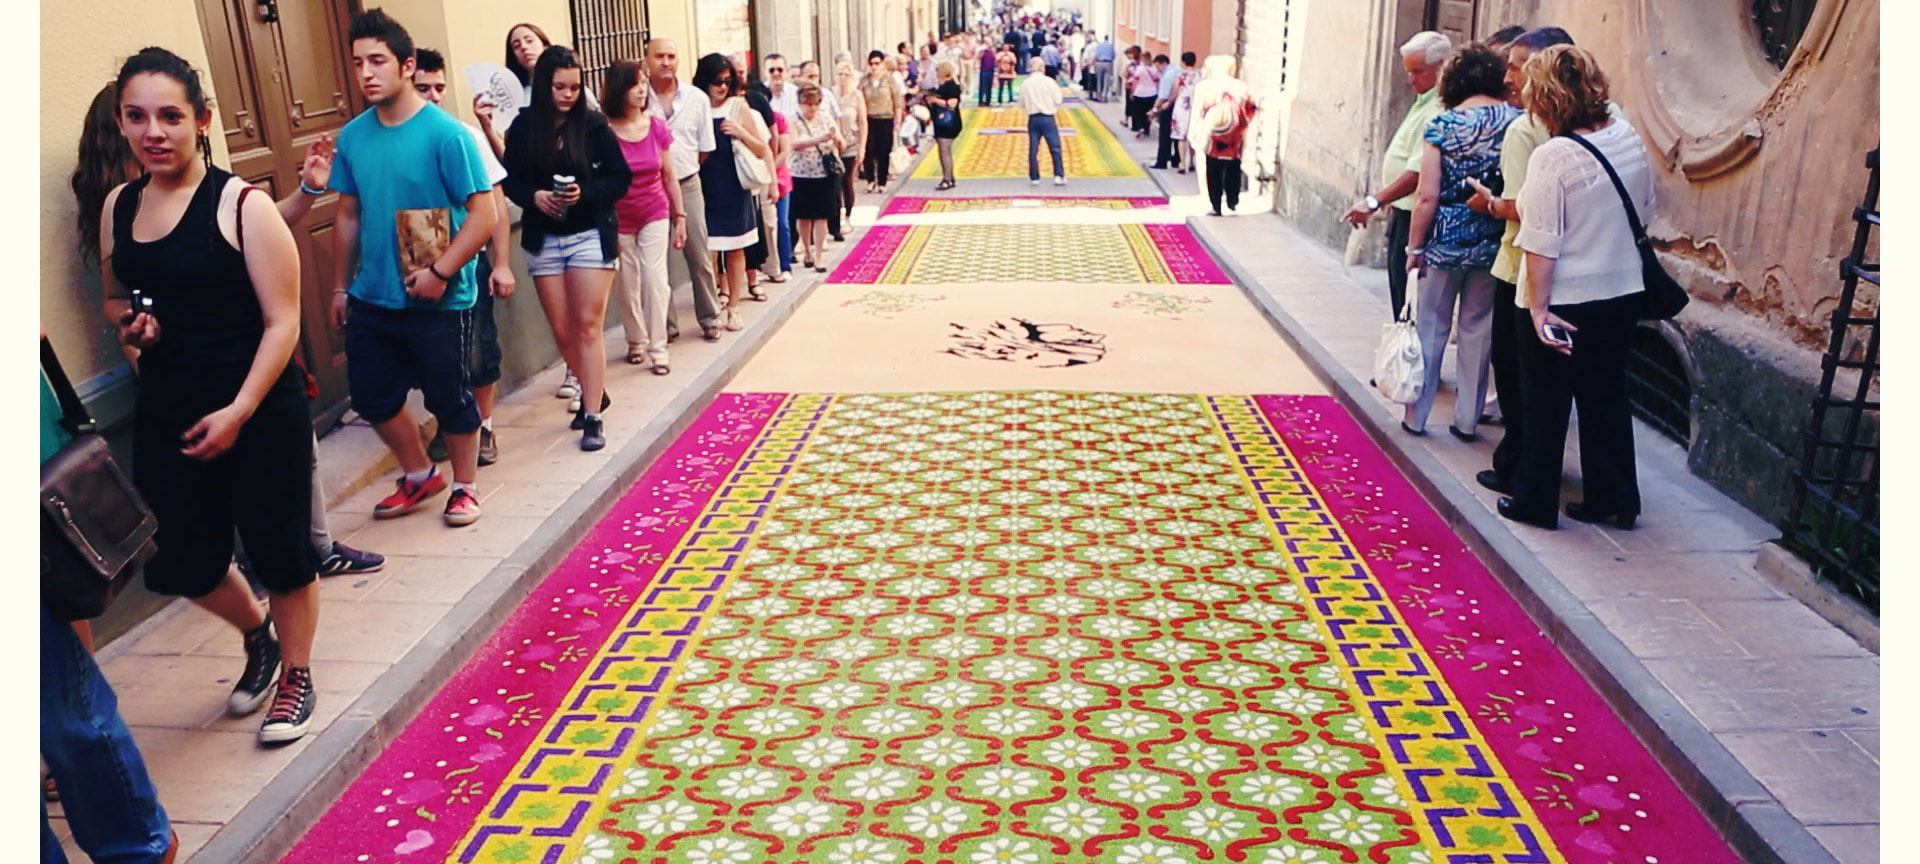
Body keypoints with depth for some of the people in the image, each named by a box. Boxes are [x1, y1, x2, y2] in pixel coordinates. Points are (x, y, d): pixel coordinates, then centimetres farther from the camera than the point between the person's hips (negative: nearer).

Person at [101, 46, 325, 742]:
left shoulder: (241, 205, -12)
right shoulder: (117, 206, 6)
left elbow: (282, 323, -13)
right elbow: (114, 298, 22)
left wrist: (238, 412, -19)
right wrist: (128, 320, -2)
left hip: (257, 414, -6)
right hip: (165, 415, 6)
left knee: (280, 552, 6)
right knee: (178, 564, 11)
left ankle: (296, 675, 29)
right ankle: (257, 634, 41)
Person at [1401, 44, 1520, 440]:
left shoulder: (1442, 124, -8)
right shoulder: (1517, 121, -3)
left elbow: (1427, 195, -10)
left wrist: (1415, 247, -3)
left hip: (1445, 241, -2)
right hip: (1494, 245, 2)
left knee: (1430, 328, 10)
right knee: (1478, 331, 11)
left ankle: (1416, 416, 18)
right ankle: (1467, 420, 18)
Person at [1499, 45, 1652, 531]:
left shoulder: (1553, 156, -20)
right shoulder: (1629, 138, 0)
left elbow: (1541, 244, -21)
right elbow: (1645, 214, 11)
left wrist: (1539, 308, -17)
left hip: (1566, 300, -6)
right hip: (1624, 291, 6)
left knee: (1546, 404, 8)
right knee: (1606, 396, 17)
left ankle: (1535, 502, 19)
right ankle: (1615, 500, 26)